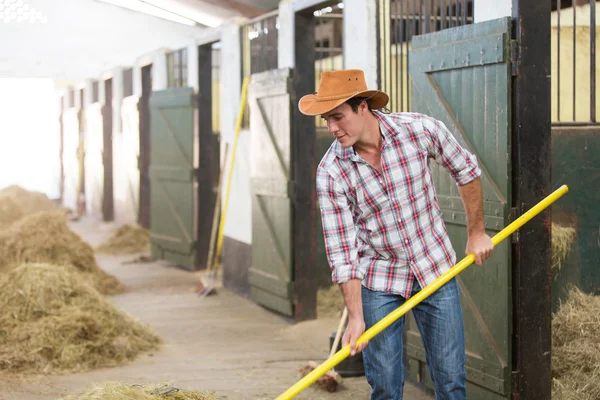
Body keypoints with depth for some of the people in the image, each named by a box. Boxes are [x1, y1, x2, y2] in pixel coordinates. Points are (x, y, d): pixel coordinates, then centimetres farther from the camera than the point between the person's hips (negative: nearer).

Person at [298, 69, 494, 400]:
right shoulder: (330, 173, -16)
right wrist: (355, 318, -19)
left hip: (436, 270, 1)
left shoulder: (420, 130, -15)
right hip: (377, 283, -1)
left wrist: (476, 233, 9)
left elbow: (465, 170, 4)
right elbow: (342, 252, -15)